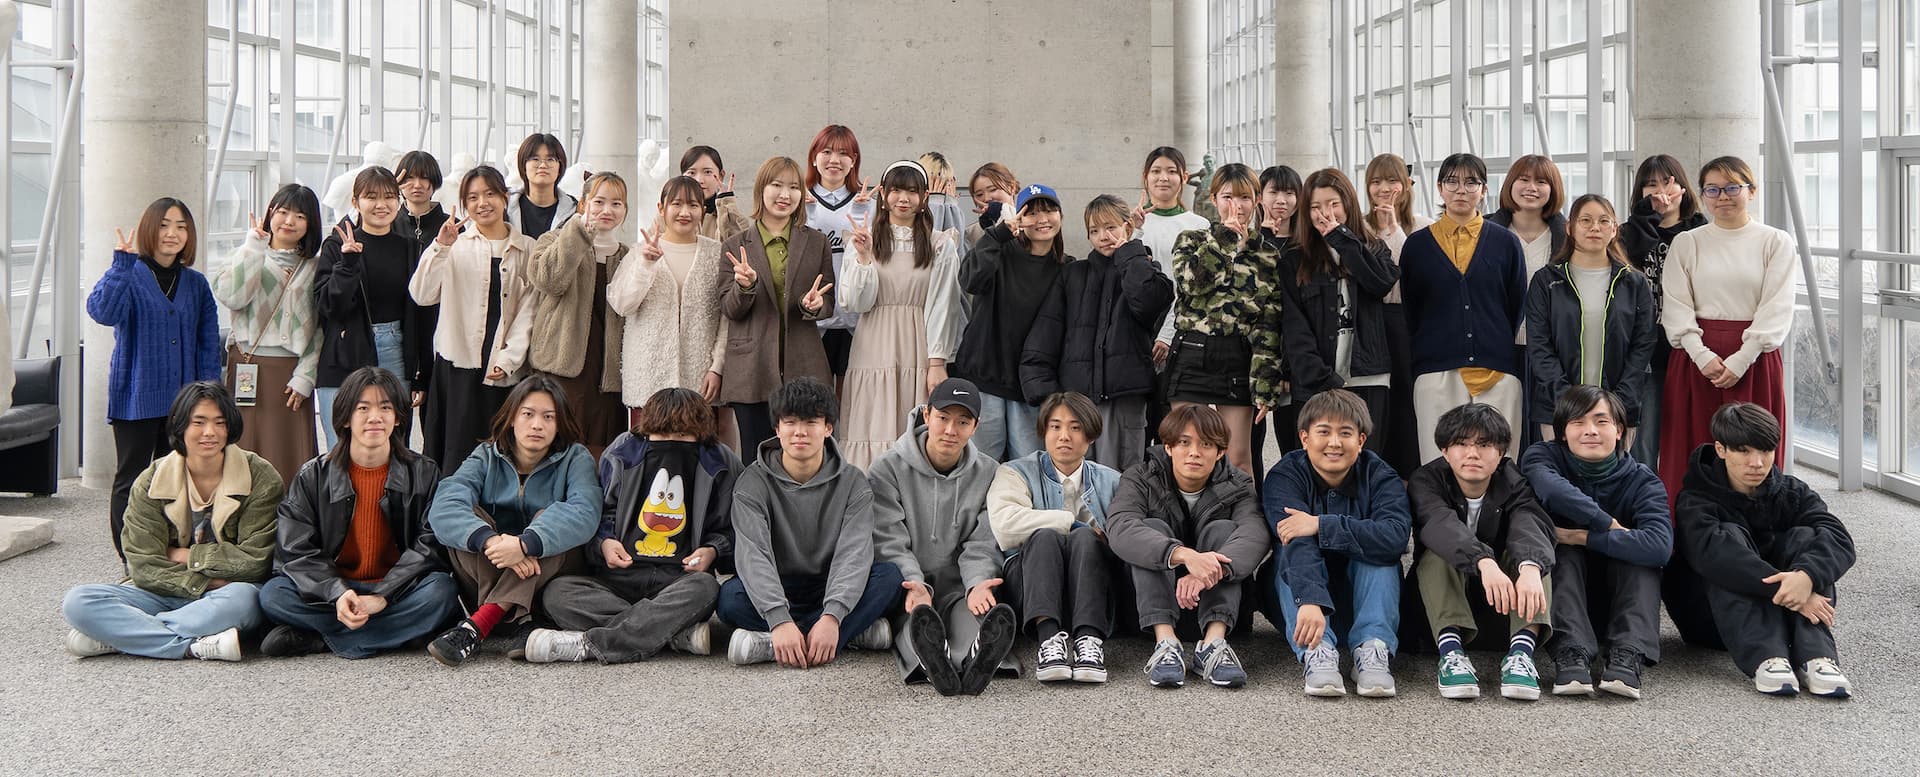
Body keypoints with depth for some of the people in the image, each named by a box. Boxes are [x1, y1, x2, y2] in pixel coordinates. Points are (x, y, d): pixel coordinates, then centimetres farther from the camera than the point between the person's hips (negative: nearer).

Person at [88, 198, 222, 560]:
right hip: (136, 397, -4)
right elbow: (102, 311, -25)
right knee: (131, 482, 1)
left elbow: (209, 344, 9)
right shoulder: (129, 275, -4)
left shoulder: (196, 284, 10)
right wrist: (123, 262, -30)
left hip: (183, 400, 4)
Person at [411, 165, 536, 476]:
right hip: (459, 362, -1)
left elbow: (528, 309, 5)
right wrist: (440, 247, -13)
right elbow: (422, 295, -4)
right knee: (457, 454, -4)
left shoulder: (526, 249, 9)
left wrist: (508, 358, -5)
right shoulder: (456, 245, 6)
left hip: (505, 367, 1)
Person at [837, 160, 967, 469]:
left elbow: (941, 306, 3)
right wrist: (863, 257, -10)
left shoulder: (941, 246, 6)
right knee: (874, 432, -3)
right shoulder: (864, 238, 8)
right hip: (874, 350, 1)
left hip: (918, 352, 0)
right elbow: (855, 303, 2)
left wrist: (937, 362, -4)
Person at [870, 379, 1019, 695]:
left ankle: (975, 660, -70)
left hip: (957, 585, 1)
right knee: (917, 613, -37)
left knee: (971, 610, -35)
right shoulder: (888, 469, 3)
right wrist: (915, 584, -27)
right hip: (907, 584, -1)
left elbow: (982, 545, 3)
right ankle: (930, 662, -71)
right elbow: (889, 543, -7)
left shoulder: (988, 473, 10)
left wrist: (978, 583, -21)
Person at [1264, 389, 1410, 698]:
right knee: (1294, 550, -29)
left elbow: (1396, 536, -29)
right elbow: (1297, 544, -32)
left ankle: (1373, 649, -38)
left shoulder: (1380, 476, -7)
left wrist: (1322, 525, -35)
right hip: (1301, 595, -1)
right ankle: (1316, 651, -45)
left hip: (1360, 598, 1)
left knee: (1380, 550, -25)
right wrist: (1309, 601, -50)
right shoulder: (1285, 476, -12)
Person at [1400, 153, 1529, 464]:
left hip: (1498, 374, 0)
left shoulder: (1505, 243, 9)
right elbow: (1408, 313, 12)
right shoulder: (1418, 245, 9)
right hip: (1437, 374, 0)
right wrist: (1419, 357, 7)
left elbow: (1518, 309, 11)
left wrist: (1504, 355, 6)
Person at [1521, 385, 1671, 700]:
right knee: (1561, 548, -29)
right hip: (1559, 589, -1)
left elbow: (1661, 545, -31)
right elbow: (1550, 489, -38)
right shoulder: (1543, 457, -11)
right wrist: (1609, 526, -30)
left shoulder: (1642, 481, -11)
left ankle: (1628, 655, -40)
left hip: (1619, 594, 1)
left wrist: (1584, 537, -29)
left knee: (1641, 552, -26)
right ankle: (1571, 654, -45)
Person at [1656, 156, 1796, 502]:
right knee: (1692, 457, 1)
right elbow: (1676, 306, 0)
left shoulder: (1776, 242, 3)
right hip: (1696, 358, 1)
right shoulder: (1686, 243, 7)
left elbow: (1777, 309, -4)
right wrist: (1703, 356, -13)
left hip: (1754, 358, -1)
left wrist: (1740, 360, -13)